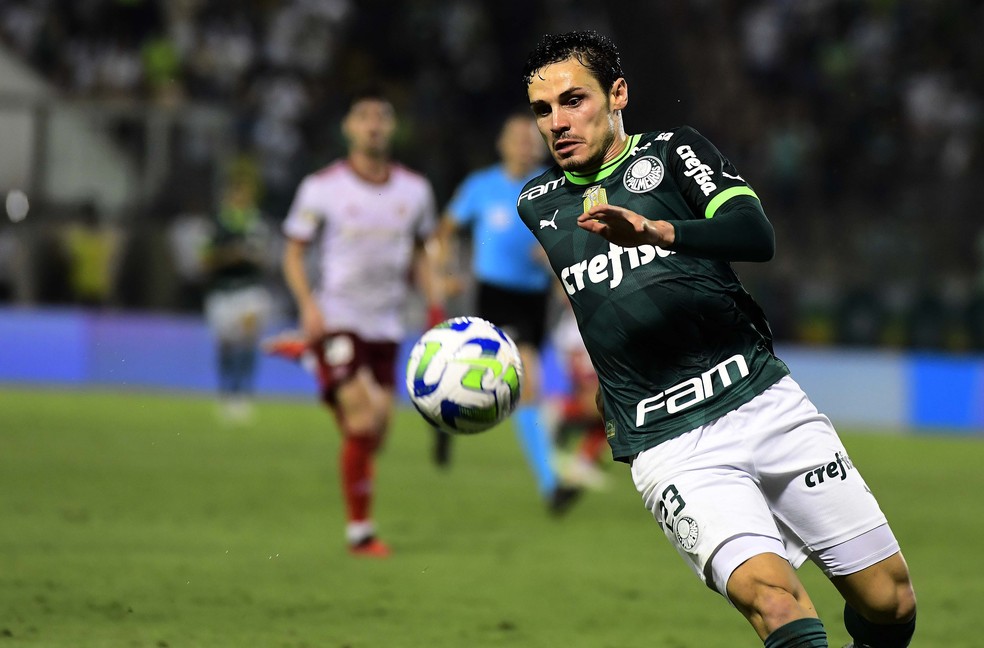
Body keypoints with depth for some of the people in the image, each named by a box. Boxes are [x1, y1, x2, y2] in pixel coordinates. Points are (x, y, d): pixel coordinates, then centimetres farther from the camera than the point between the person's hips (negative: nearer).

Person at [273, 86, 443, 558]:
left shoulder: (414, 190, 6)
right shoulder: (322, 188, -4)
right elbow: (293, 252, 2)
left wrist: (434, 304, 5)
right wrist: (308, 305, -14)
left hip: (386, 324, 5)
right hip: (338, 319, -5)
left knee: (373, 434, 2)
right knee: (363, 423, -16)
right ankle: (359, 530, -5)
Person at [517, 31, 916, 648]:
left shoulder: (674, 152, 6)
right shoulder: (535, 205, 15)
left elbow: (757, 234, -13)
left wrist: (657, 230, -26)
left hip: (765, 403, 0)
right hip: (670, 448, 0)